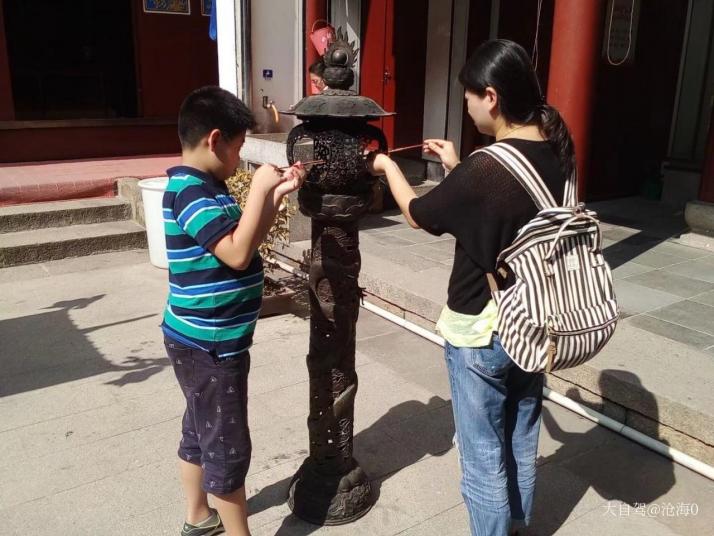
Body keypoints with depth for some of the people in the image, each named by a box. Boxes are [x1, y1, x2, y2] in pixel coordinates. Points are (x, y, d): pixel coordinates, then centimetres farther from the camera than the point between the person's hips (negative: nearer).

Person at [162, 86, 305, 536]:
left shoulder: (205, 188, 10)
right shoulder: (190, 192, -22)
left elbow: (249, 237, 18)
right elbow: (238, 253, -31)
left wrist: (279, 193, 9)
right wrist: (259, 189, -23)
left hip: (203, 341, 10)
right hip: (208, 345, -10)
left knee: (201, 434, 23)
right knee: (228, 448, 4)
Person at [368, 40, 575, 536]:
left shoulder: (484, 169, -25)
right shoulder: (557, 152, -4)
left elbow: (419, 214, -8)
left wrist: (388, 166, 9)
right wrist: (459, 169, 14)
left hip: (481, 332, -8)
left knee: (484, 457, 11)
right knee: (522, 444, 24)